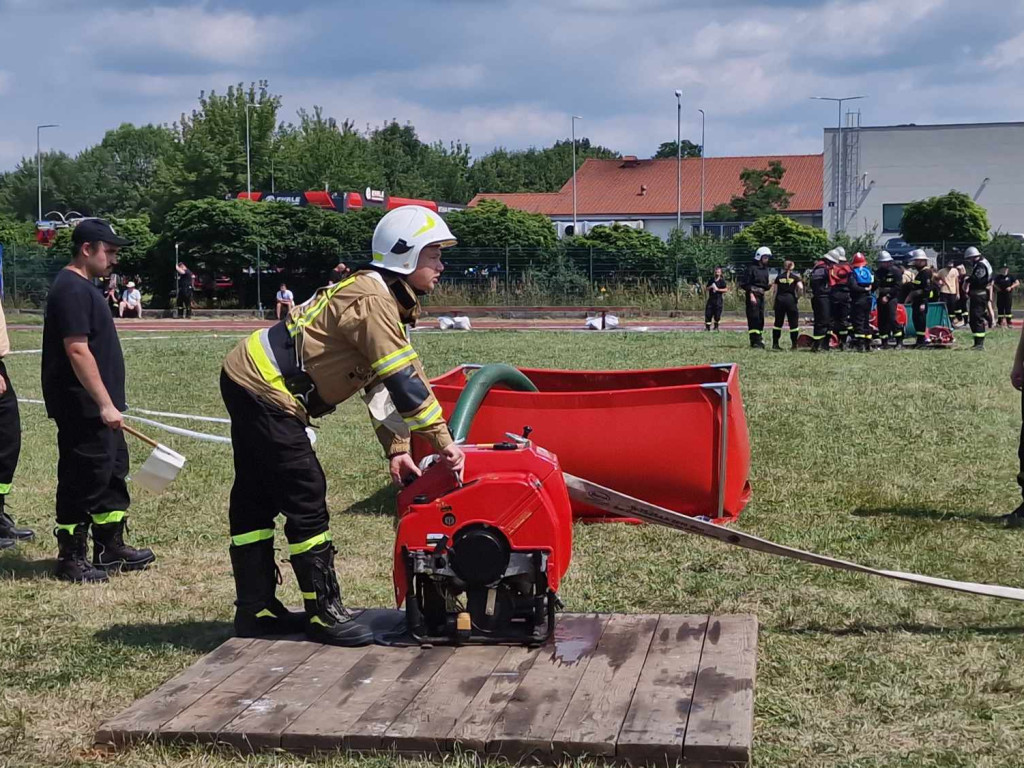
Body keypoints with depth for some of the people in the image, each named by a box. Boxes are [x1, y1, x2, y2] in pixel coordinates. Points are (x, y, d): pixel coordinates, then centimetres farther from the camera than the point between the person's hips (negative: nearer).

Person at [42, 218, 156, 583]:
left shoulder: (84, 287, 15)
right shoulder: (71, 289, -17)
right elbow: (77, 351, -24)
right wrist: (105, 404, -25)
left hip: (99, 407, 11)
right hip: (82, 409, -11)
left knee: (113, 472, 17)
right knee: (82, 482, -3)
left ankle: (110, 549, 28)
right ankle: (71, 559, 8)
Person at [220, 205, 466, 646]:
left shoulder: (382, 298, 14)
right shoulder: (373, 299, -18)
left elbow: (382, 384, 12)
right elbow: (405, 380, -23)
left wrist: (396, 450, 5)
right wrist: (443, 443, -18)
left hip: (247, 380, 11)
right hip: (265, 393, -11)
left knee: (255, 499, 14)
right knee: (306, 499, -6)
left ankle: (255, 610, 22)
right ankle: (324, 613, 1)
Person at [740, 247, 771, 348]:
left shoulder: (765, 269, 17)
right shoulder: (752, 268, -8)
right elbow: (745, 283, -13)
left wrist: (770, 286, 0)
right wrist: (751, 295, -20)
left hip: (761, 295, 8)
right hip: (752, 295, -8)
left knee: (761, 318, 9)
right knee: (754, 318, -10)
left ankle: (759, 340, 16)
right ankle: (755, 341, -11)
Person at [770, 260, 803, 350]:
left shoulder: (779, 277, 8)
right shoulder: (796, 276, 2)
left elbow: (775, 290, 5)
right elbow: (800, 288, -13)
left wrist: (775, 302, 12)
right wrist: (798, 297, 2)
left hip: (779, 299, 2)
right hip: (791, 299, -2)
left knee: (778, 322, 10)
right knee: (793, 323, 4)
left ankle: (775, 343, 9)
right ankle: (794, 344, 3)